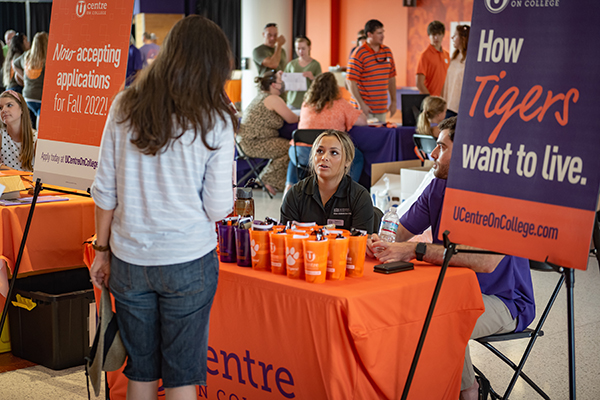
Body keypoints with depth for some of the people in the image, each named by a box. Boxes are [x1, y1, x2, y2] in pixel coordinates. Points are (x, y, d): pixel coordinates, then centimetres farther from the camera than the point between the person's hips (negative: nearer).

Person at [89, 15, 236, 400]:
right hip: (189, 261, -3)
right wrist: (229, 192, 13)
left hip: (129, 260, 3)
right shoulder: (215, 121, -8)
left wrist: (103, 249, 13)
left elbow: (105, 191, 3)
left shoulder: (125, 107, 1)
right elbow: (218, 208, -8)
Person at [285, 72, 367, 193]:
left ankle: (289, 186, 26)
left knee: (293, 152, 41)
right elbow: (363, 122, 5)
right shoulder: (340, 104, 2)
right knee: (358, 157, 21)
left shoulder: (306, 104, 15)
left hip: (301, 156, 4)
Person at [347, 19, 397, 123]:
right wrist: (361, 104, -18)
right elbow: (350, 81, -13)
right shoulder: (359, 54, -10)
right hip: (364, 108, -6)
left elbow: (391, 78, 17)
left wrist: (393, 101, 14)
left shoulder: (387, 51, 10)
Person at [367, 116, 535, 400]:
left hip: (504, 302, -7)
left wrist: (416, 251, -38)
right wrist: (378, 242, -19)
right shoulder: (438, 187, 3)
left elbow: (486, 261, -36)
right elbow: (399, 233, 7)